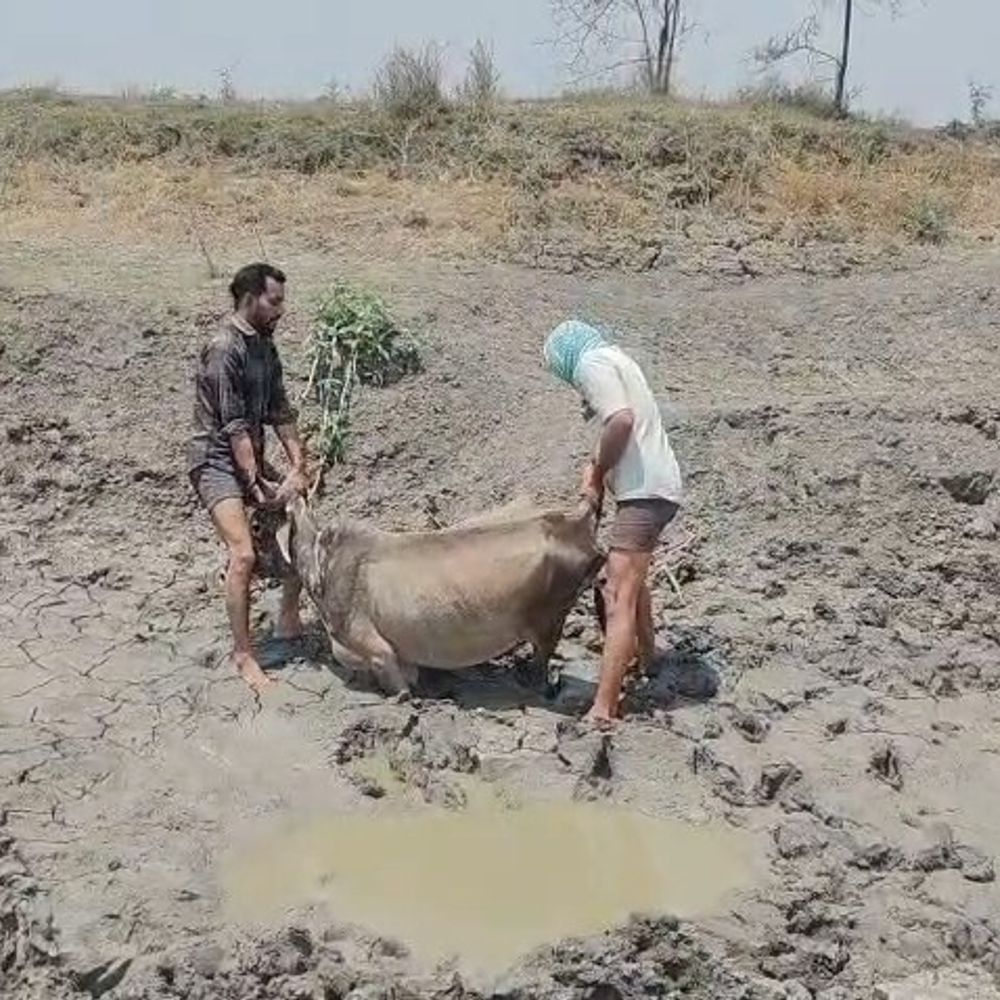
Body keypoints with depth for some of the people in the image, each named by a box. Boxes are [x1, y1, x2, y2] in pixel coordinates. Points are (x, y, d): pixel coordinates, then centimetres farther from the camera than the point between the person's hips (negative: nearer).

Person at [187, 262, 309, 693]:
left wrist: (298, 467, -4)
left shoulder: (265, 347, 8)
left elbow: (280, 412, 6)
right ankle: (243, 654, -12)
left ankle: (288, 621, 22)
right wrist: (256, 483, -24)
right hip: (216, 460, -9)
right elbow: (234, 425, -22)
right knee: (243, 553, -22)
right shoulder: (223, 350, -19)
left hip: (251, 459, 9)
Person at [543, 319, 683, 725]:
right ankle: (646, 660, 51)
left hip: (644, 493, -10)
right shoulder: (614, 359, 21)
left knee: (619, 598, -15)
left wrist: (597, 474, -11)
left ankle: (602, 710, -19)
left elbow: (621, 421, -24)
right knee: (632, 578, 31)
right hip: (659, 489, 10)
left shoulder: (592, 363, -9)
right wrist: (595, 467, 1)